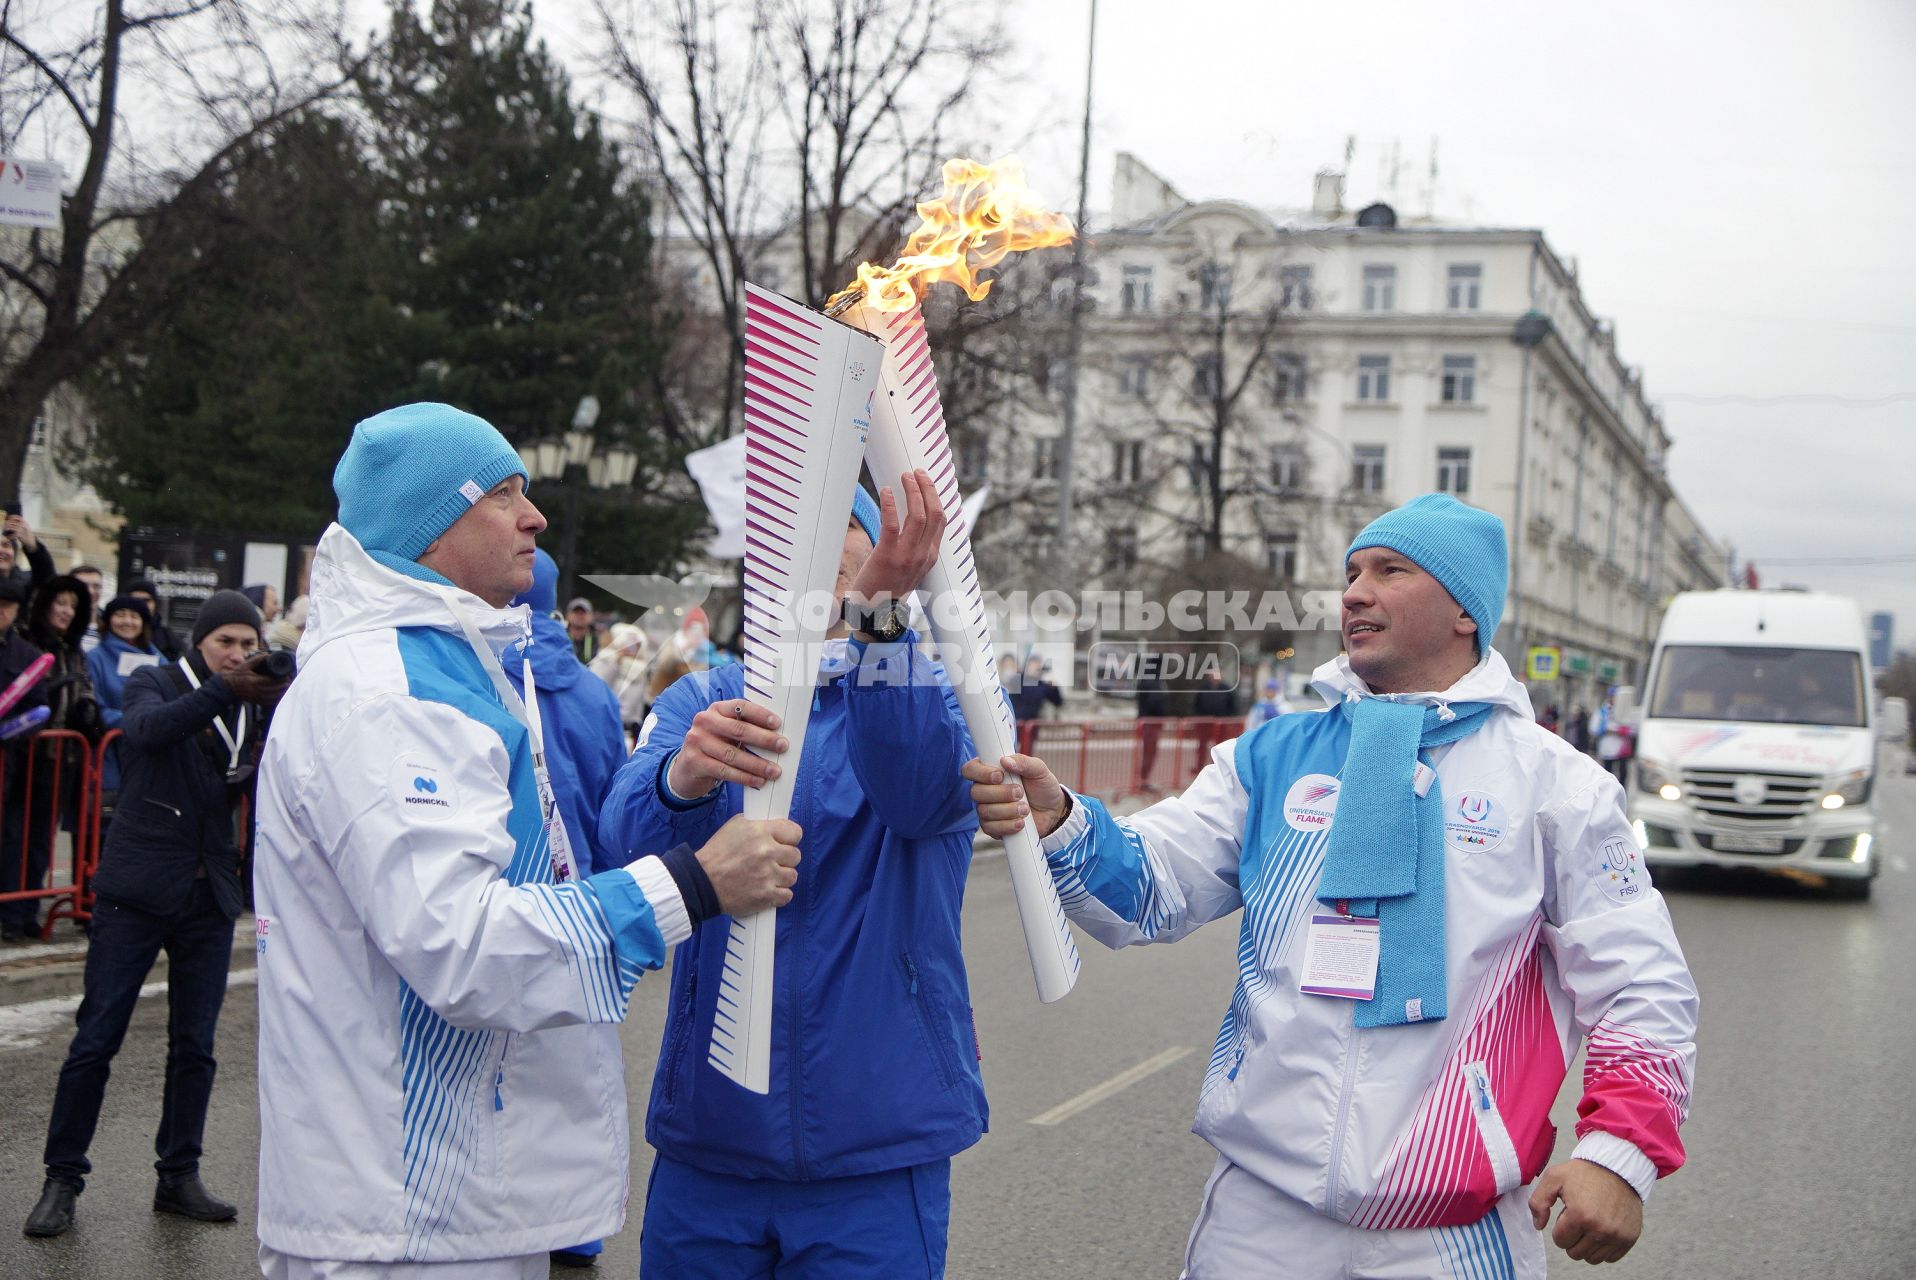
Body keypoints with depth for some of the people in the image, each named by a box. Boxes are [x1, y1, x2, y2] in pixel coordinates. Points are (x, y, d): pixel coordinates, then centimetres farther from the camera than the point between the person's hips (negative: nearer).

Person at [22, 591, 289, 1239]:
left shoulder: (255, 707, 10)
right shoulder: (154, 682, -1)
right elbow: (148, 728, -25)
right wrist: (223, 691, -39)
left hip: (209, 894, 4)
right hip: (137, 888, -4)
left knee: (194, 1044, 7)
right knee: (97, 1036, -2)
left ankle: (179, 1176, 19)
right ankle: (62, 1179, 9)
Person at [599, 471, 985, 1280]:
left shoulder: (935, 699, -1)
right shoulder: (699, 704, 5)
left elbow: (920, 795, -24)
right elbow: (624, 835, -14)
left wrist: (880, 610, -40)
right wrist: (683, 776, -38)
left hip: (876, 1147, -2)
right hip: (707, 1133, 2)